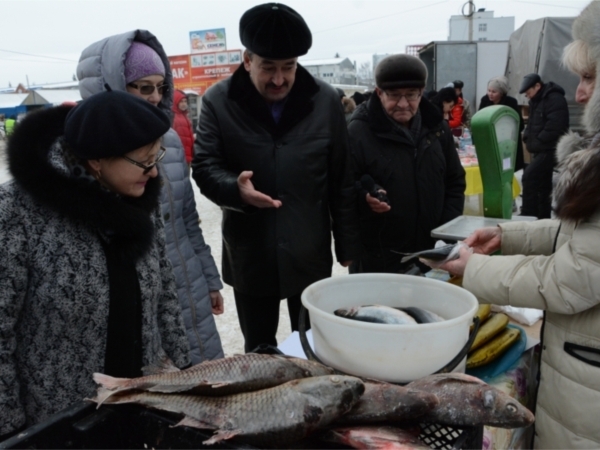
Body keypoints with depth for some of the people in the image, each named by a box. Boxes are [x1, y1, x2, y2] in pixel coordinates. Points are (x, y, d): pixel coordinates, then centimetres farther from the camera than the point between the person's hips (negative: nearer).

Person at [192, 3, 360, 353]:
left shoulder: (325, 100, -2)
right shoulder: (218, 101, -6)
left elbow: (342, 181, 1)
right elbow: (204, 167, -7)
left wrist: (348, 245, 2)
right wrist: (236, 188, -30)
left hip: (310, 253, 1)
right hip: (250, 255, 0)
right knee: (258, 352, 16)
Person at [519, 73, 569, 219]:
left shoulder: (555, 99, -14)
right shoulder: (536, 100, 16)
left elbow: (554, 127, -25)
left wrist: (537, 142, -17)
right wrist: (528, 138, 5)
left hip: (550, 149, -10)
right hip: (541, 150, 10)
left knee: (529, 177, -18)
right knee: (542, 183, 13)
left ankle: (528, 215, -14)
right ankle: (543, 216, 20)